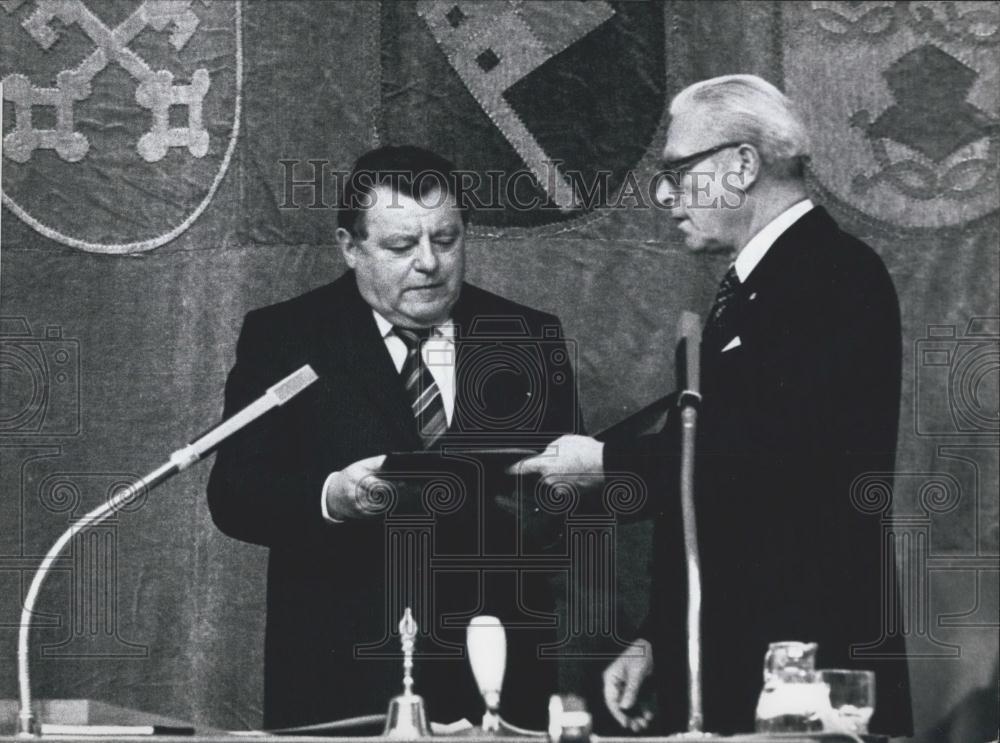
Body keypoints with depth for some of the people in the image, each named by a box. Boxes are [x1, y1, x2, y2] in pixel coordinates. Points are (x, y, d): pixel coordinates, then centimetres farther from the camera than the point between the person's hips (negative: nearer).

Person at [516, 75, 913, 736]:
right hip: (723, 661, 9)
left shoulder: (839, 277, -11)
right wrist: (656, 640, 14)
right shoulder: (748, 288, 19)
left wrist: (611, 462, -14)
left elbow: (773, 451, -24)